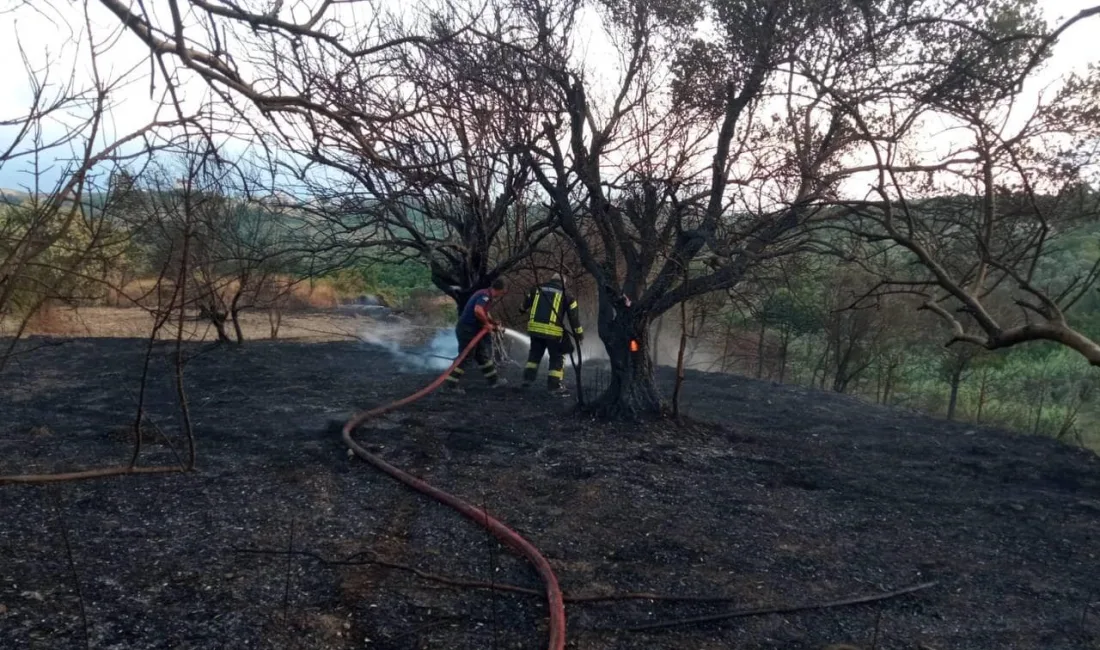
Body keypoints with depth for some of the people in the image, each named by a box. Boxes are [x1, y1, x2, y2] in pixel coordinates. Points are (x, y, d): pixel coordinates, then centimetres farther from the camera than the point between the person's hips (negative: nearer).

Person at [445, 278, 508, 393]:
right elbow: (478, 310, -35)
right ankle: (451, 384, 1)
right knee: (465, 358, -4)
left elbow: (485, 312, 28)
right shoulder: (485, 295, -18)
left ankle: (493, 379, 28)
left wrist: (493, 323, 16)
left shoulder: (485, 294, 13)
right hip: (467, 329, -10)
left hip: (471, 329, 10)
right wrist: (487, 323, -21)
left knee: (482, 355, 17)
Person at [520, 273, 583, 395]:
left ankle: (528, 377, 17)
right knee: (557, 357, 10)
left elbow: (525, 304, 24)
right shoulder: (566, 295, 4)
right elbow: (574, 316, 4)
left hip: (534, 328, 3)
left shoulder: (537, 289, 12)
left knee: (535, 353, 23)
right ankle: (554, 384, 7)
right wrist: (579, 334, 11)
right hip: (553, 331, -3)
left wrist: (524, 310, 47)